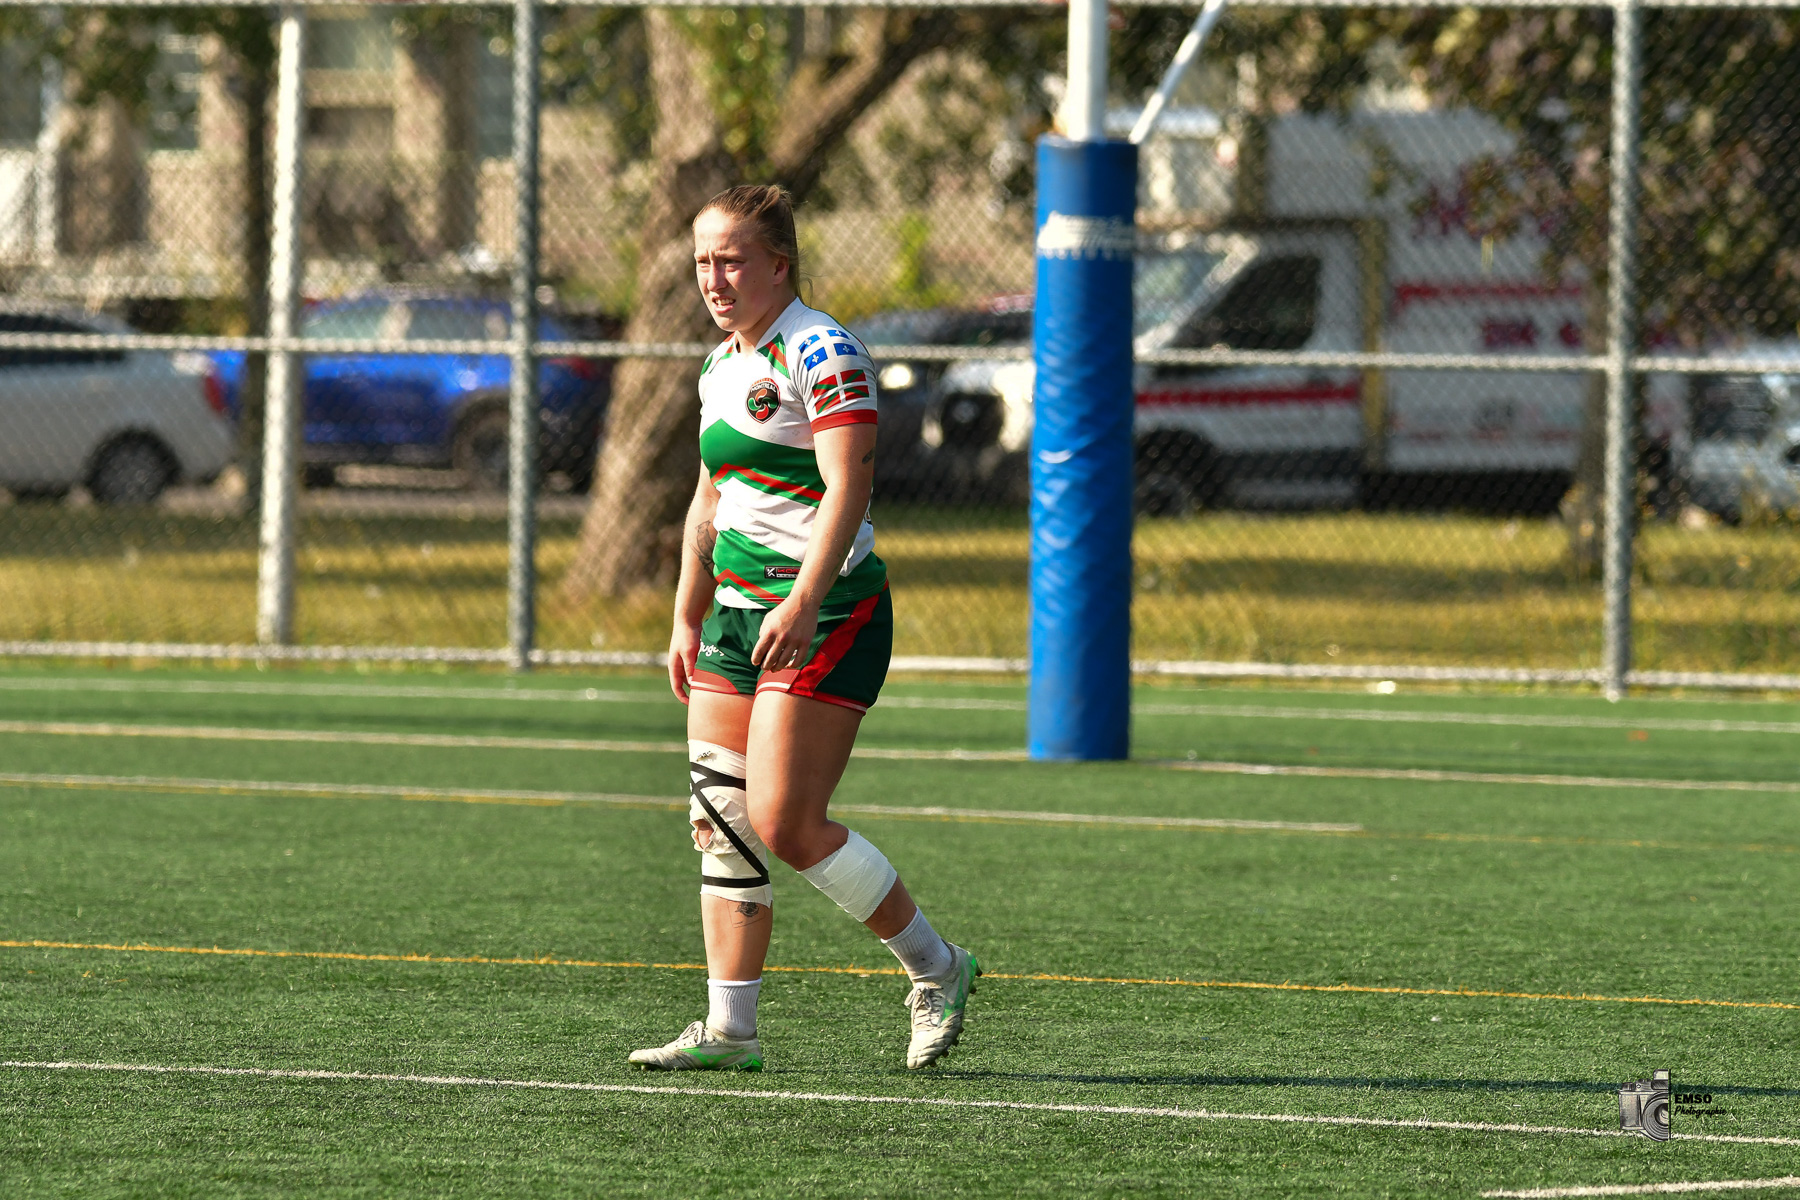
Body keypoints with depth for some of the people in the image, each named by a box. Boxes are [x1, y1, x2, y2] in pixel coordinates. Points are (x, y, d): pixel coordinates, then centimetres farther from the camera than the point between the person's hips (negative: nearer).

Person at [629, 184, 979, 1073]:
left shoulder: (822, 352, -11)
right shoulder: (721, 367, 15)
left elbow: (846, 489, -20)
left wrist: (803, 601, -30)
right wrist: (687, 618, 20)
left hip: (826, 609, -9)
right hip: (739, 608, 9)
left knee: (783, 824, -13)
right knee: (719, 824, 2)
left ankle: (935, 968, 4)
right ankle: (728, 1032, 4)